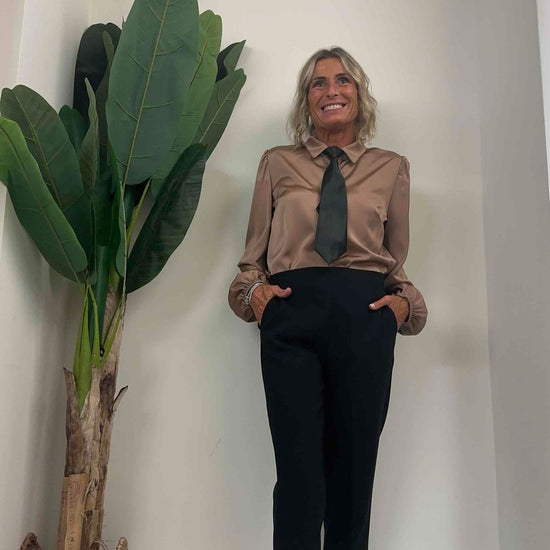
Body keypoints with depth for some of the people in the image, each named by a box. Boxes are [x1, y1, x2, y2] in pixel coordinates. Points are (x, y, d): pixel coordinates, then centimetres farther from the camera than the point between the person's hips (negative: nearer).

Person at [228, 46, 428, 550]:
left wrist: (404, 302, 1)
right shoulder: (277, 163, 16)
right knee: (298, 469, -4)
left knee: (354, 467, 5)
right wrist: (254, 289, -3)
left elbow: (397, 259, 19)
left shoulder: (392, 167, 17)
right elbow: (253, 254, 16)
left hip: (366, 316, 1)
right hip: (291, 315, 0)